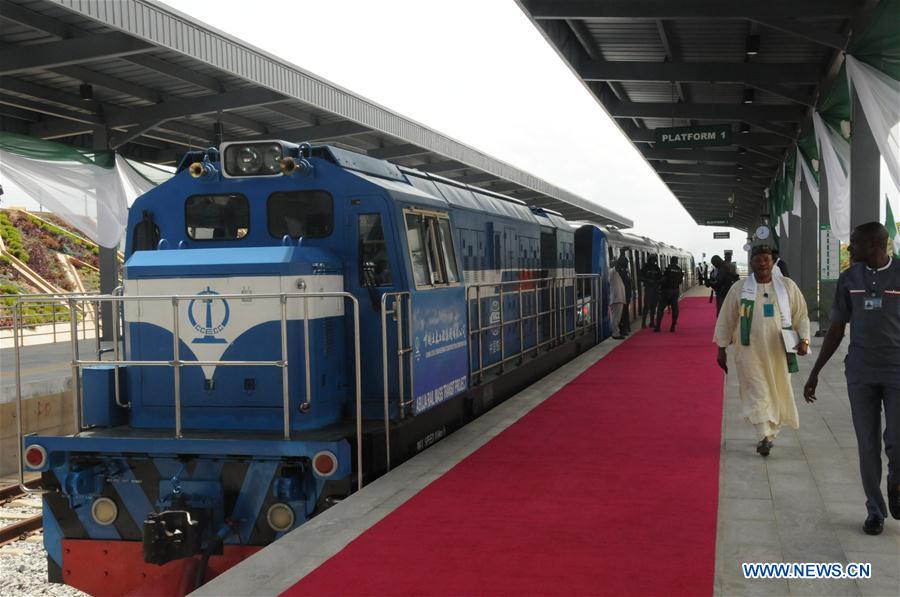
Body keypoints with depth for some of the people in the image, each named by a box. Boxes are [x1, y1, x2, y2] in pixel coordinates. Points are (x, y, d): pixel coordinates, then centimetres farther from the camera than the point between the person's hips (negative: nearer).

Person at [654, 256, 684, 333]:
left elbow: (664, 280, -13)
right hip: (676, 290, 4)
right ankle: (673, 326, 7)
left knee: (661, 308, 0)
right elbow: (680, 281, 9)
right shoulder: (679, 270, 4)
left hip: (667, 290, -4)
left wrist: (661, 288, -1)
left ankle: (658, 326, -5)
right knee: (675, 309, 8)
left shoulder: (668, 269, -12)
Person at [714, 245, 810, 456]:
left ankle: (770, 435, 24)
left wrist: (804, 339, -6)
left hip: (779, 352, 2)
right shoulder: (739, 289, 1)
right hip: (750, 352, -2)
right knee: (757, 394, -8)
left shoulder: (787, 286, 4)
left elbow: (801, 315, 8)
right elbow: (726, 319, 6)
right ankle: (764, 437, -10)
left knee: (778, 394, 9)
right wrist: (721, 348, 6)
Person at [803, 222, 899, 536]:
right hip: (860, 372, 2)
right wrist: (815, 372, 9)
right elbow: (836, 330, 10)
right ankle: (875, 510, 19)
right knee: (868, 444, 6)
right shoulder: (849, 279, 4)